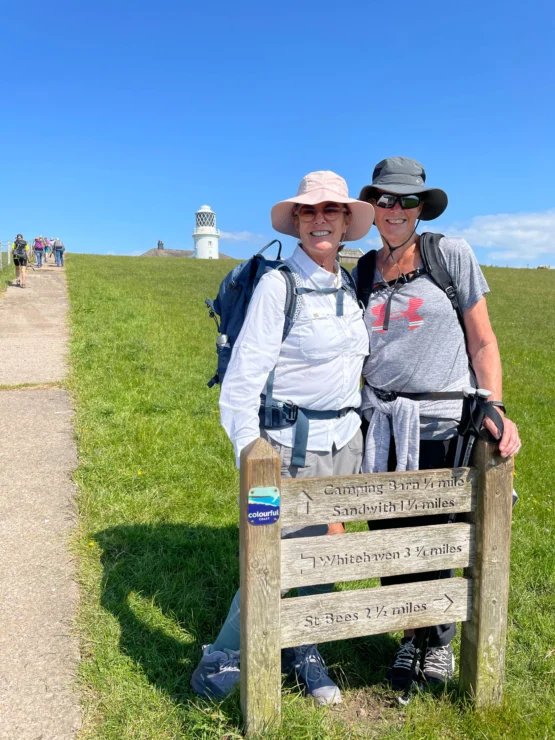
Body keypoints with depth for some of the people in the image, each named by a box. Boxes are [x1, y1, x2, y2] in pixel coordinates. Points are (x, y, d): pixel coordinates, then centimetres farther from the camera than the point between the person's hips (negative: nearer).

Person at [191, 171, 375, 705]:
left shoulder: (348, 285, 8)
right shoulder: (278, 285, -13)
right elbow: (242, 380, -16)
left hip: (345, 441, 7)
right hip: (295, 445, -7)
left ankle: (303, 650, 38)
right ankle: (222, 658, 24)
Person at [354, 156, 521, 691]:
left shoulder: (452, 254, -1)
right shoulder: (363, 272, 9)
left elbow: (482, 340, -2)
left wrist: (495, 410, -11)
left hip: (441, 425, -3)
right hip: (381, 425, 3)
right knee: (389, 537, 9)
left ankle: (440, 637, 34)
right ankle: (412, 633, 34)